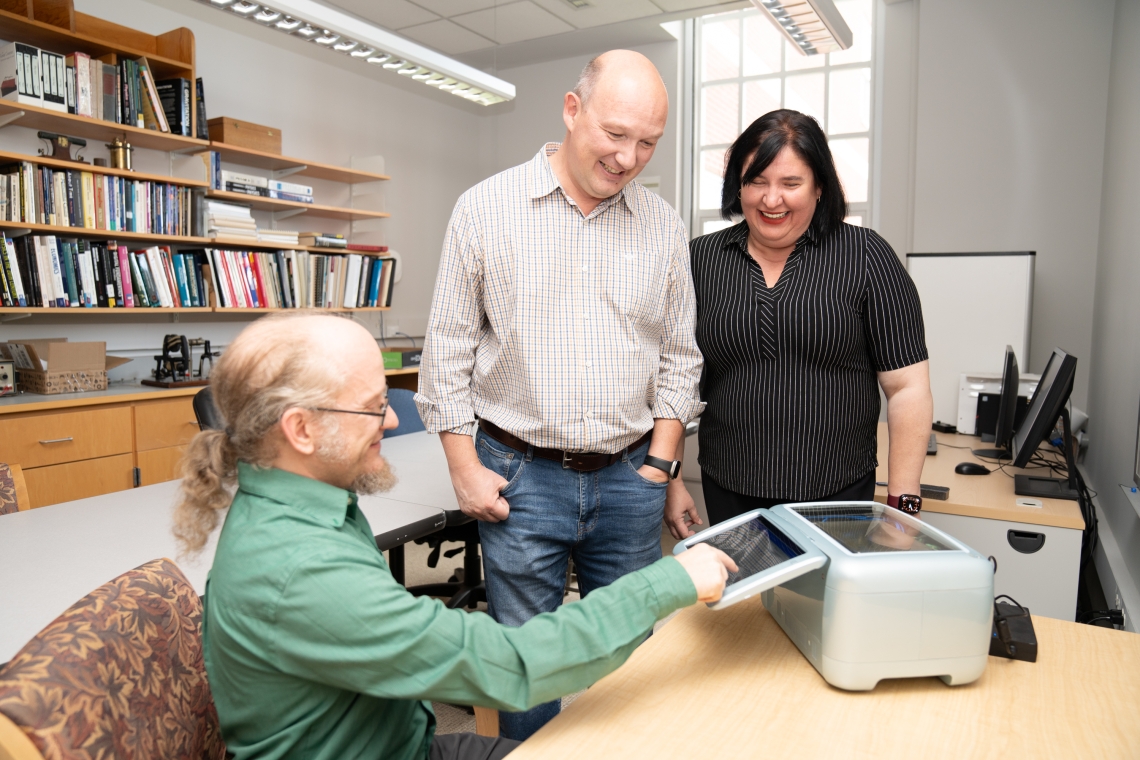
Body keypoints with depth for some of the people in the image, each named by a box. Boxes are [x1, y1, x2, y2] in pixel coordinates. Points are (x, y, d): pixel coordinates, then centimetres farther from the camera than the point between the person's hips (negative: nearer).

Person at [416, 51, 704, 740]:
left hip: (629, 477, 3)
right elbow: (449, 347, -1)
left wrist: (661, 464, 3)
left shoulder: (665, 227, 4)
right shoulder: (486, 209, -4)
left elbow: (679, 356, 9)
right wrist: (464, 466, -4)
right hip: (520, 475, -2)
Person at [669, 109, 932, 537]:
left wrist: (902, 503, -7)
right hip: (729, 497, 2)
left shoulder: (866, 256, -4)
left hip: (839, 497, -1)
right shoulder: (701, 259, 2)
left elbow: (908, 389, -4)